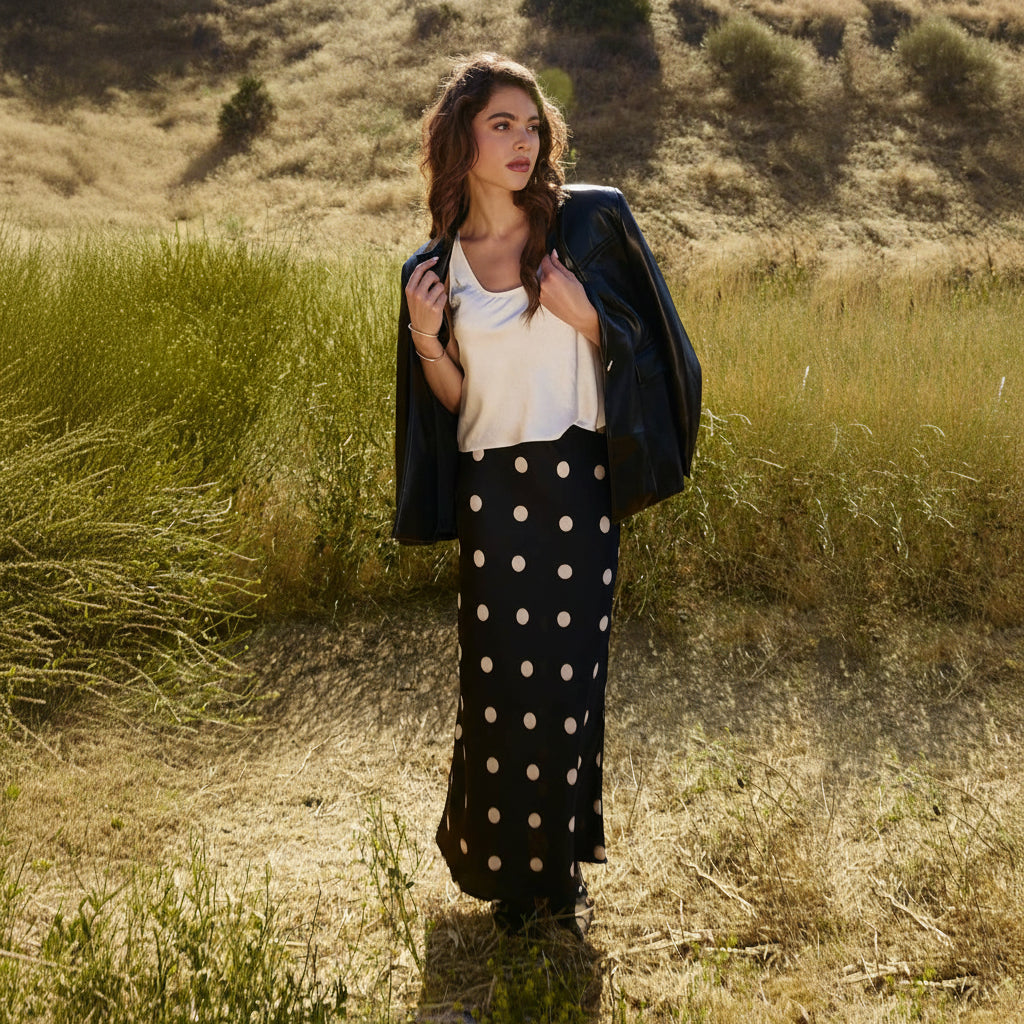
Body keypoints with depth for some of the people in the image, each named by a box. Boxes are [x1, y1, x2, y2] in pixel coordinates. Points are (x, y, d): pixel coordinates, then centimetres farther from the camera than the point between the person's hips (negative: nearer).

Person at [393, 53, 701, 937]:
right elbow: (449, 402, 8)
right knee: (500, 680, 6)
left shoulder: (591, 222, 0)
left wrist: (585, 317, -14)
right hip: (492, 493, 1)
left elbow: (643, 347, 2)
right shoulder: (435, 267, 5)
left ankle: (562, 868, 25)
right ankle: (504, 862, 27)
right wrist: (425, 338, -9)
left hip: (578, 486, -1)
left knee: (569, 675, 4)